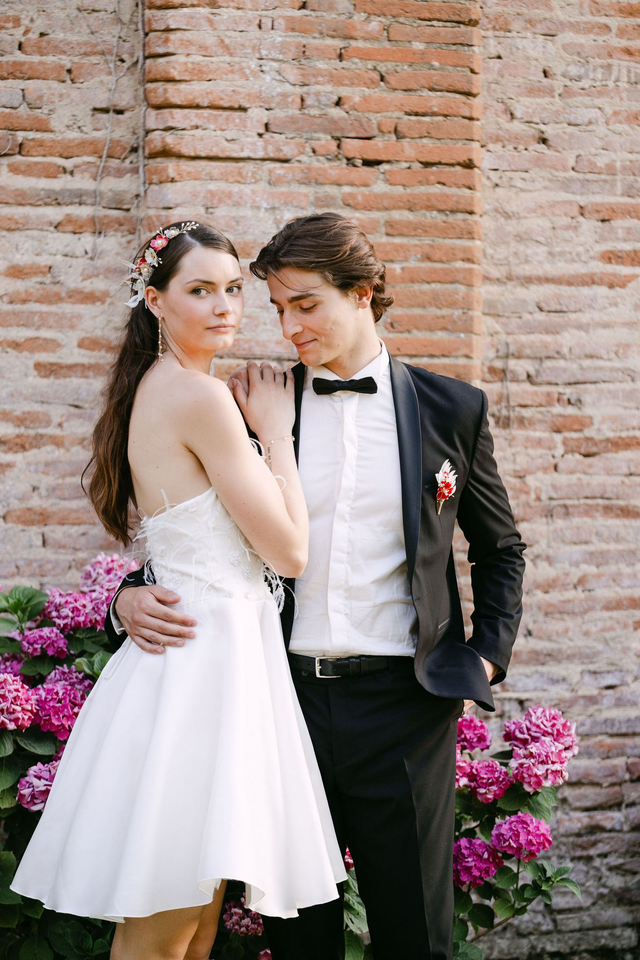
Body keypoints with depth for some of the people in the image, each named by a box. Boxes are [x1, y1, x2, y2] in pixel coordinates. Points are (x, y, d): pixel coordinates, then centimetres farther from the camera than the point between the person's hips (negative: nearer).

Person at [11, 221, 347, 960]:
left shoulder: (154, 389, 14)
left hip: (187, 652, 10)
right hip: (209, 656, -10)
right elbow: (290, 550, -12)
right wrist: (276, 435, -1)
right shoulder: (201, 396, -14)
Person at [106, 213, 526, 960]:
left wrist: (489, 653, 5)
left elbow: (499, 547, 17)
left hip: (402, 702, -1)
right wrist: (132, 599, -6)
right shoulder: (256, 406, 6)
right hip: (286, 694, 1)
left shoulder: (452, 409, 5)